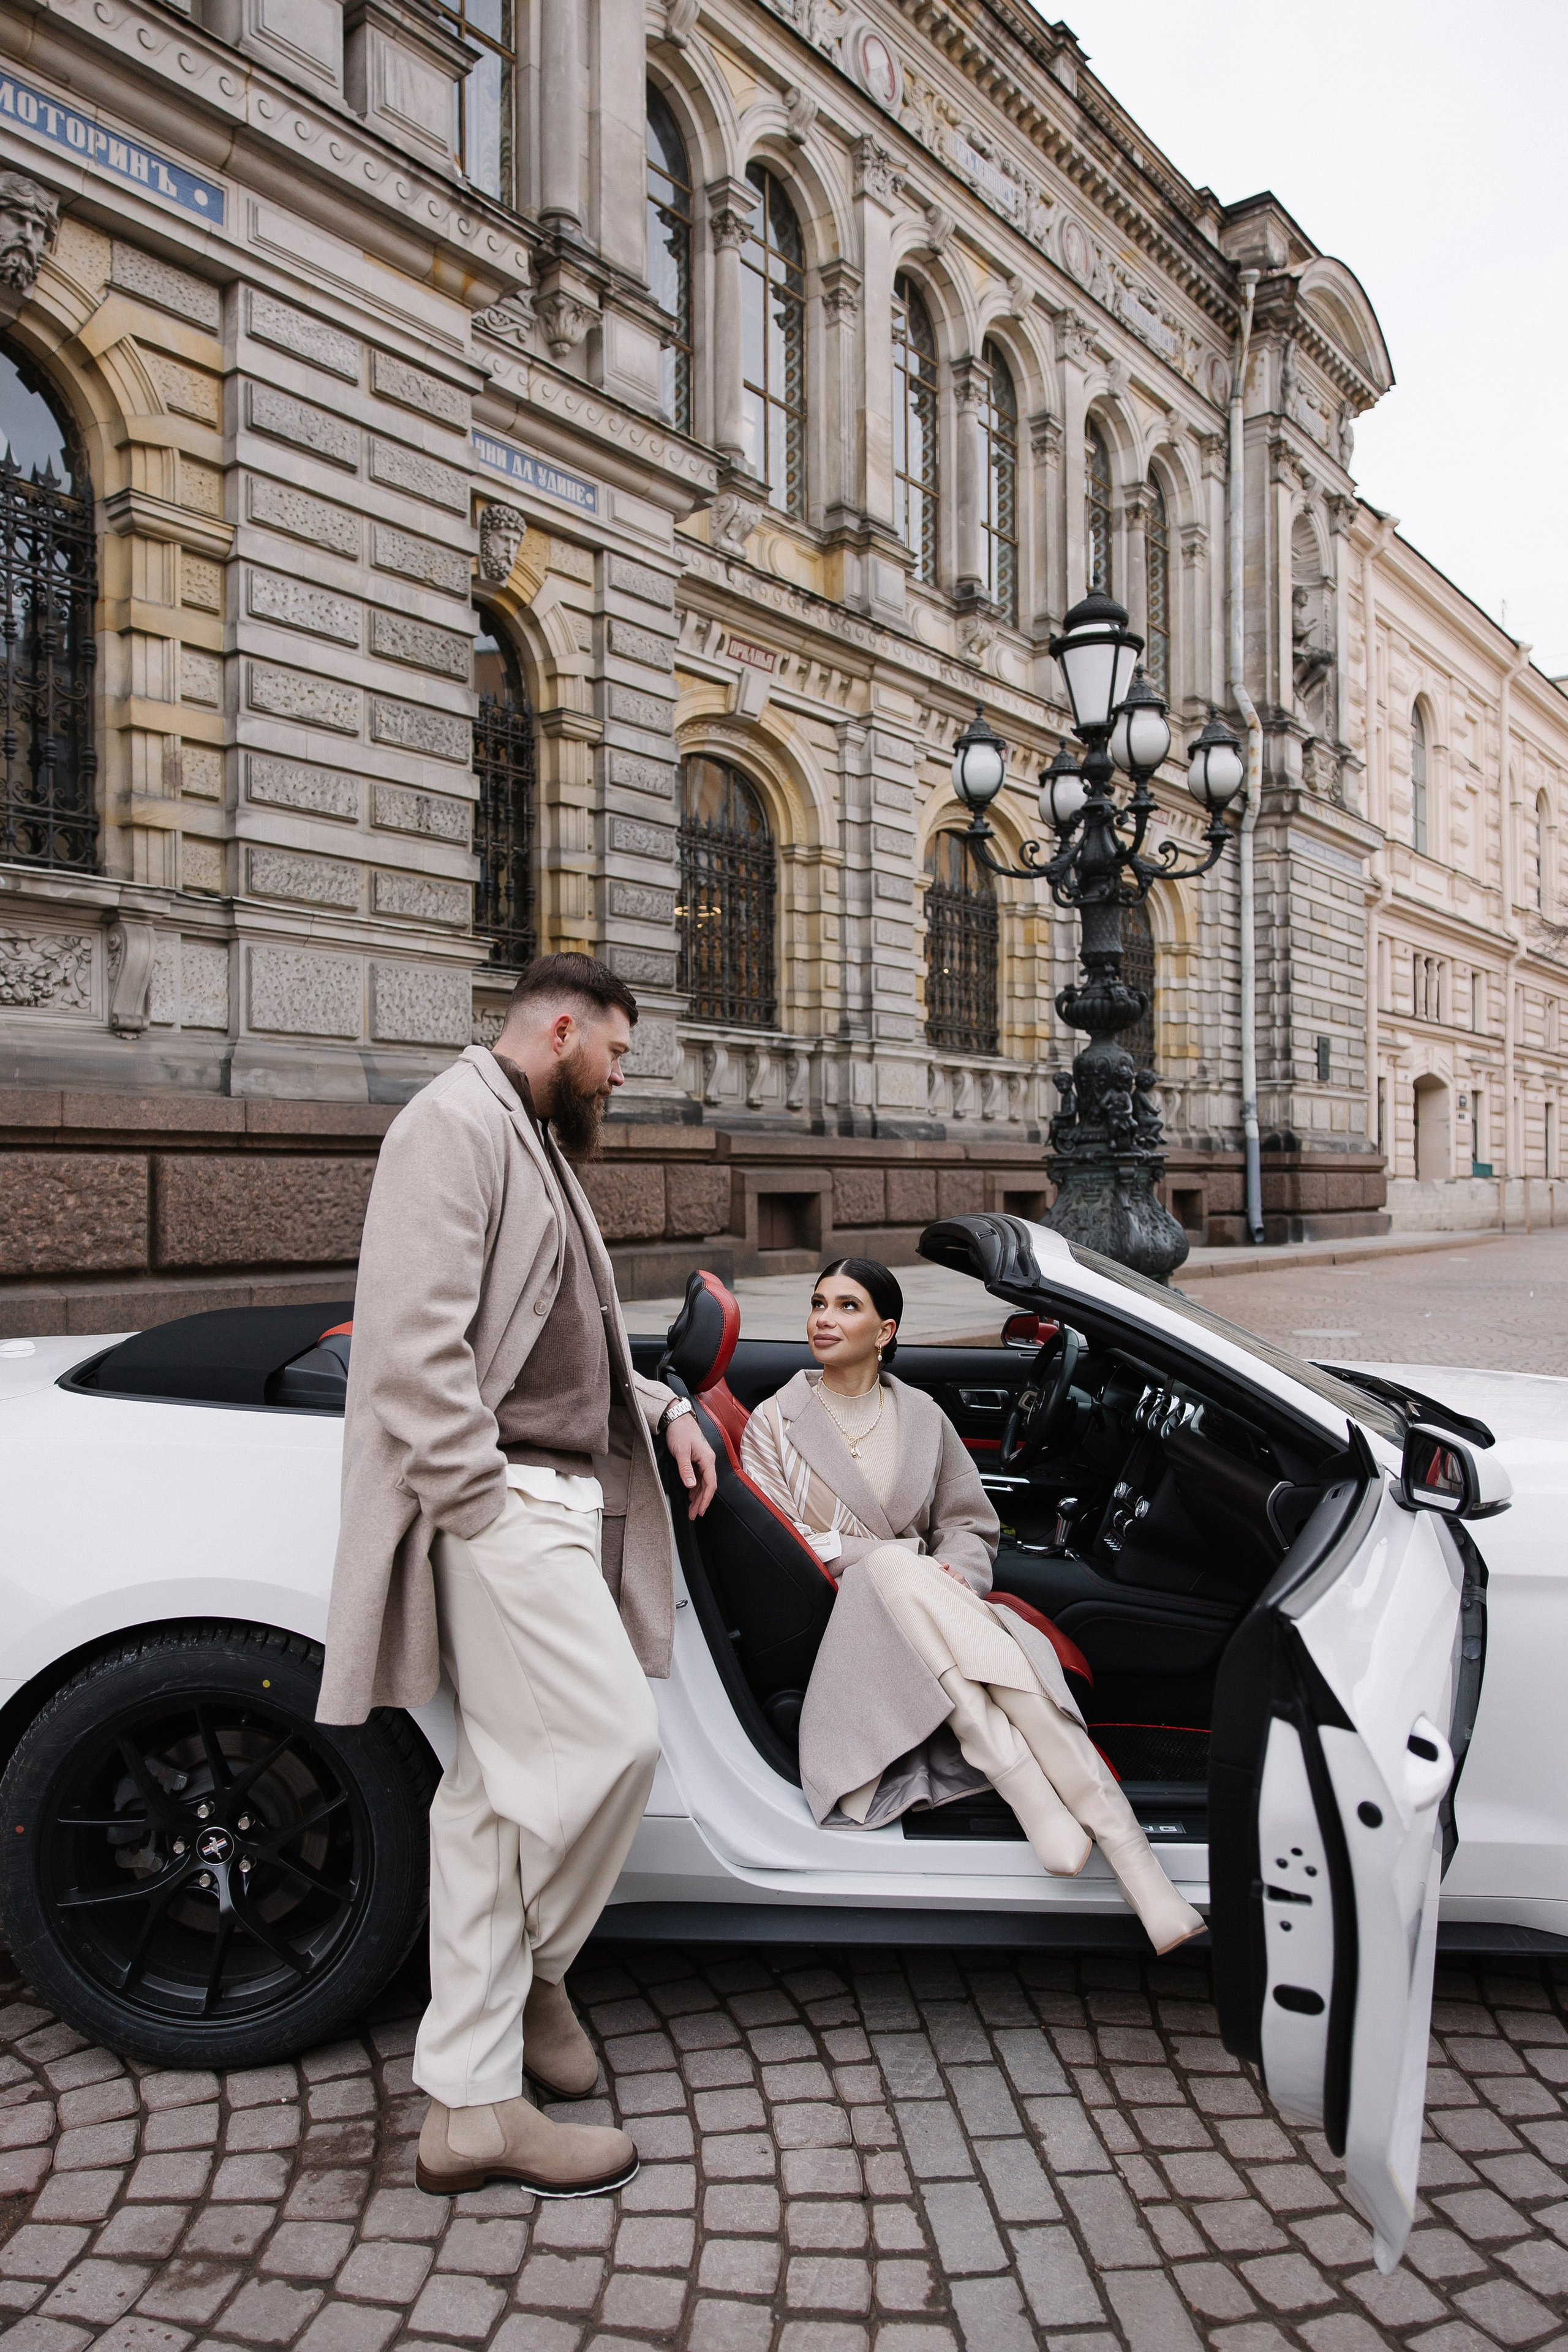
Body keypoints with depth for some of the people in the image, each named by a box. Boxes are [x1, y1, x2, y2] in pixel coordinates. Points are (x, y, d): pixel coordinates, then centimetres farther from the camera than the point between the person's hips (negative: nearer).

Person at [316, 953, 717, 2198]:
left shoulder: (534, 1143, 25)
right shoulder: (456, 1123, -8)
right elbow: (417, 1339, -18)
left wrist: (665, 1409, 16)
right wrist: (480, 1499, -20)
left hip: (562, 1500, 10)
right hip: (503, 1500, -10)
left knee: (498, 1791, 10)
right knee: (611, 1740, -11)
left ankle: (474, 2104, 18)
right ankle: (531, 1982, 16)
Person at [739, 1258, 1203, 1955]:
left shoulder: (921, 1417, 15)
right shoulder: (776, 1422, 7)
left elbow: (970, 1527, 15)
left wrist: (952, 1577, -10)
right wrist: (899, 1557, -13)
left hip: (930, 1605, 3)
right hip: (837, 1621, -2)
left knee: (1024, 1658, -33)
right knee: (893, 1570, -38)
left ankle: (1134, 1862, -41)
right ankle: (1031, 1795, -43)